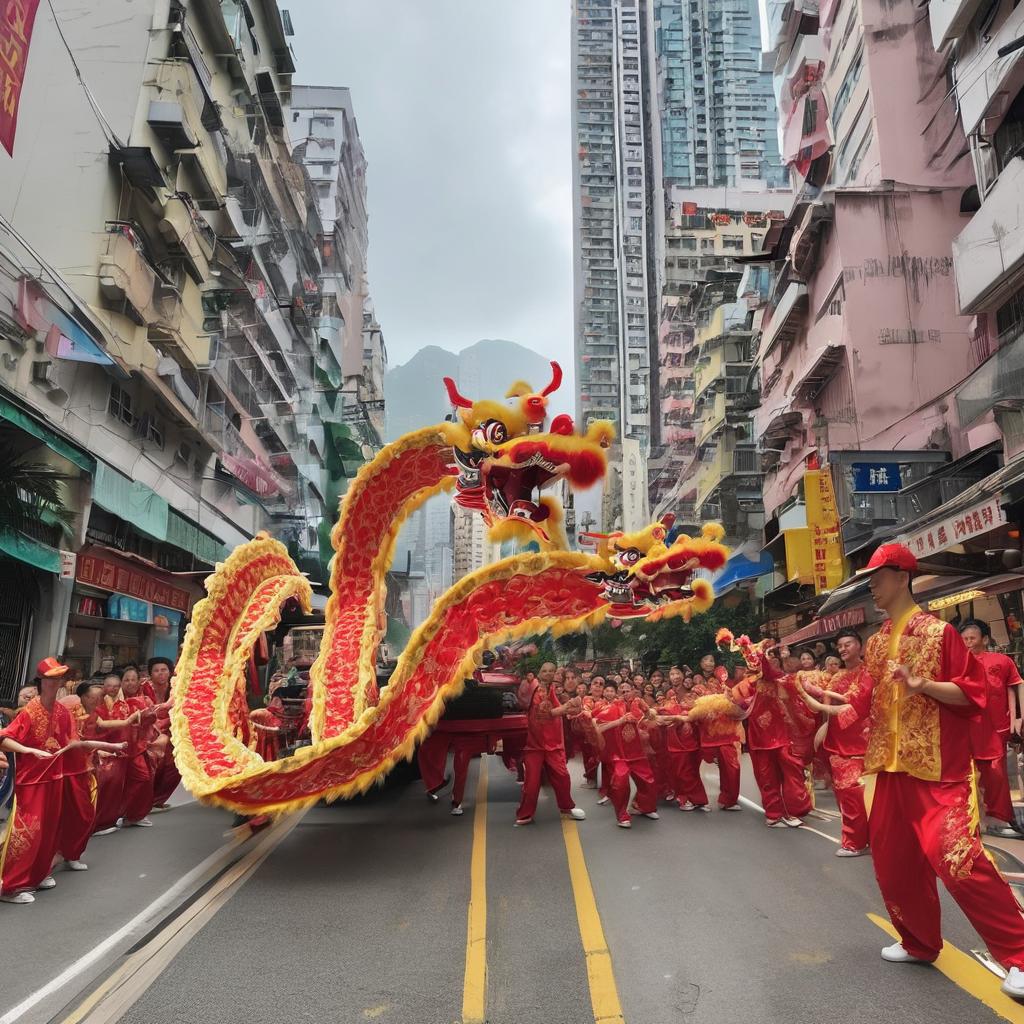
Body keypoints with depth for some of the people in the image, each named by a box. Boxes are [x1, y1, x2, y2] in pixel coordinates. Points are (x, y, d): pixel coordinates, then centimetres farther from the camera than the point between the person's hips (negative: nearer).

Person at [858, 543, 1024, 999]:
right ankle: (919, 942, 30)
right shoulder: (876, 643, 11)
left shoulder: (939, 631, -9)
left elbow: (972, 692, -12)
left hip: (936, 768, -7)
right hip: (891, 765, 7)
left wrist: (923, 685, -25)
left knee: (956, 859, -16)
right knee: (893, 860, 12)